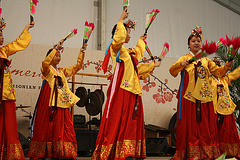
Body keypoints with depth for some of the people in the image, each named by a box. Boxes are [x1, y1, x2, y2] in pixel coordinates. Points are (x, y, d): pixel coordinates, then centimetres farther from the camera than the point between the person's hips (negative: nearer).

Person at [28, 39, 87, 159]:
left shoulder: (62, 71, 22)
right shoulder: (47, 70, 4)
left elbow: (77, 66, 22)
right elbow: (45, 62, -18)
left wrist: (82, 52, 10)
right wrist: (56, 48, -22)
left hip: (61, 102, 6)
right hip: (49, 101, -6)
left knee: (63, 126, -3)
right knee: (47, 126, -9)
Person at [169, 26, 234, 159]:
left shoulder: (206, 60, 20)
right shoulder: (184, 58, 8)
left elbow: (218, 71, 15)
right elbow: (172, 71, -5)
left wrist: (227, 67, -5)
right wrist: (181, 65, -25)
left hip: (204, 96, 4)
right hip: (189, 95, -3)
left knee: (205, 123, 0)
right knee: (190, 123, -8)